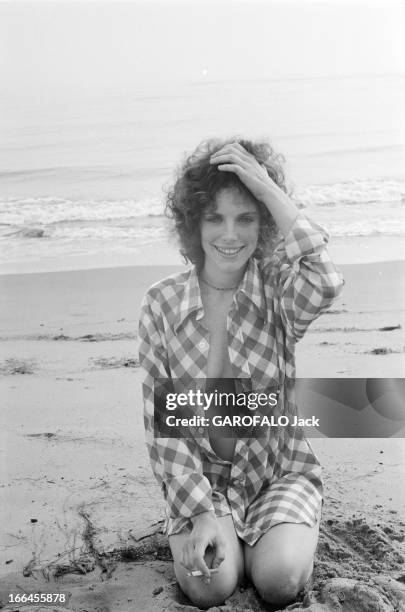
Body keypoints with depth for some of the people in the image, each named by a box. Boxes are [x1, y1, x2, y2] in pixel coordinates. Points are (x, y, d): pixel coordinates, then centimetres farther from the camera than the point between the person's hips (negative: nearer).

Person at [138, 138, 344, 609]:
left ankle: (285, 535, 12)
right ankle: (217, 535, 12)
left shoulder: (277, 292, -11)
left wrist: (266, 186, -31)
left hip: (280, 472, 0)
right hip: (201, 478, 0)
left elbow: (325, 282, -37)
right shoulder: (162, 304, -10)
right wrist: (201, 513, -17)